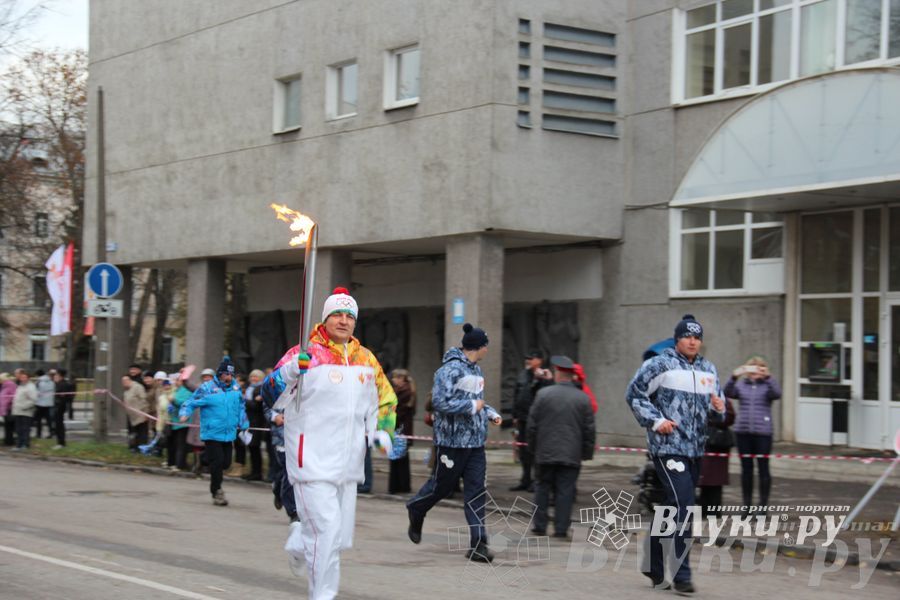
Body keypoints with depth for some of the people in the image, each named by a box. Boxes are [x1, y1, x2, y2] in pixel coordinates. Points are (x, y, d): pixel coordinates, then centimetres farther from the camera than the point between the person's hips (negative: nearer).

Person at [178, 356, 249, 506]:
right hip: (212, 433, -6)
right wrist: (184, 414, -22)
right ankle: (216, 492, 5)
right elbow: (191, 403, -5)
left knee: (226, 462, 7)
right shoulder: (207, 388, -9)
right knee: (217, 461, -9)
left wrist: (243, 424, 24)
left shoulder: (236, 388, 8)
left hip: (228, 434, 6)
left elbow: (240, 408, 22)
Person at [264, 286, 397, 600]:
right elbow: (270, 390, -17)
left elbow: (386, 399, 22)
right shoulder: (305, 354, -7)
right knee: (326, 528, -13)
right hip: (312, 459, -6)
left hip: (348, 462, 6)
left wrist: (382, 431, 6)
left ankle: (299, 542, 42)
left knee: (341, 535, 12)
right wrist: (290, 371, -36)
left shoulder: (366, 359, 11)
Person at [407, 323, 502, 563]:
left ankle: (478, 544, -2)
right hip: (452, 441, -7)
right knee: (441, 486, 7)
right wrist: (472, 406, -18)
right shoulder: (451, 369, -15)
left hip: (476, 442, 7)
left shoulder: (476, 370, 14)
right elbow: (440, 402, -24)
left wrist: (491, 413, 9)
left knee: (476, 492, -1)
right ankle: (415, 511, 37)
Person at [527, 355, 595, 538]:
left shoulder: (543, 394, -4)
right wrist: (587, 452, 11)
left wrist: (532, 447, 12)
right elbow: (589, 430, 1)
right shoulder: (583, 399, -1)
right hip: (571, 455, 0)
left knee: (543, 488, 11)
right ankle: (561, 528, 0)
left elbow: (532, 425, 0)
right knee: (565, 491, 2)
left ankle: (540, 526, 12)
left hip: (545, 454, 0)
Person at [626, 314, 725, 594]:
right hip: (667, 446, -7)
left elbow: (714, 402, 26)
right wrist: (656, 421, -11)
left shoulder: (709, 370, 15)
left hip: (695, 448, 7)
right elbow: (634, 393, -3)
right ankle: (681, 574, -13)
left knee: (674, 507, 15)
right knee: (683, 506, -16)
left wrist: (719, 408, 2)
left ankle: (653, 563, 31)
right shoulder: (660, 365, -5)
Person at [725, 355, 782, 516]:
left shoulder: (767, 385, 3)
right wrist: (734, 377, -24)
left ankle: (763, 505, 8)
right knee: (746, 468, 8)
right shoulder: (741, 385, 9)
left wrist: (768, 376, -29)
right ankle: (747, 504, 16)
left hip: (762, 432, -2)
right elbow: (728, 393, -8)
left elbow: (777, 393, -16)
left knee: (763, 468, 0)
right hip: (742, 431, 2)